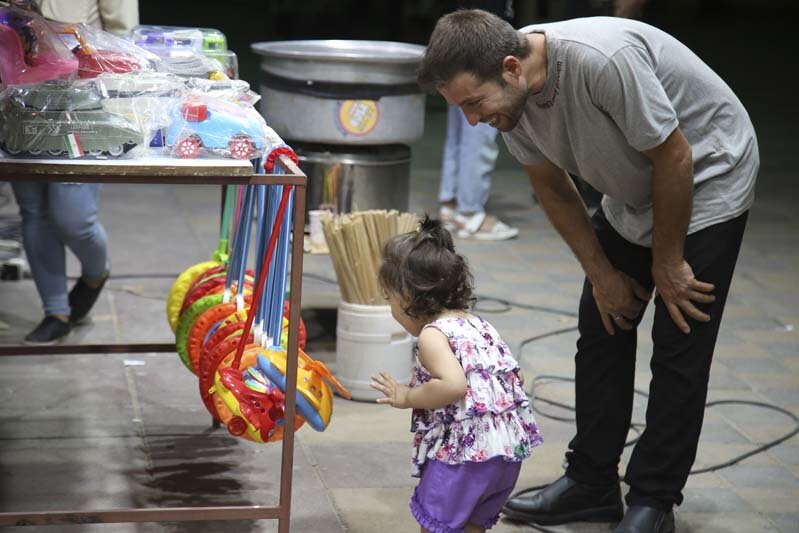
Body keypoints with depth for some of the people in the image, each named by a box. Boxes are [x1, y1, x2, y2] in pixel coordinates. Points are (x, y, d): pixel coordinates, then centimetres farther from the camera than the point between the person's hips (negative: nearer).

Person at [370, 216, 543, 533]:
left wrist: (407, 396, -13)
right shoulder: (476, 324, 16)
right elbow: (511, 376, 19)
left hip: (465, 450, -9)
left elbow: (452, 385, -28)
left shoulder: (433, 335, -12)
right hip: (510, 449, 9)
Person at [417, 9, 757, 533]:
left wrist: (667, 263, -15)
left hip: (706, 179, -7)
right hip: (632, 194, 7)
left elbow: (674, 159, -27)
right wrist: (602, 273, 1)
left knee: (680, 347, -7)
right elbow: (553, 189, 2)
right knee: (603, 328, 6)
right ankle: (592, 483, 17)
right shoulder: (509, 94, -14)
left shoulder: (603, 59, -38)